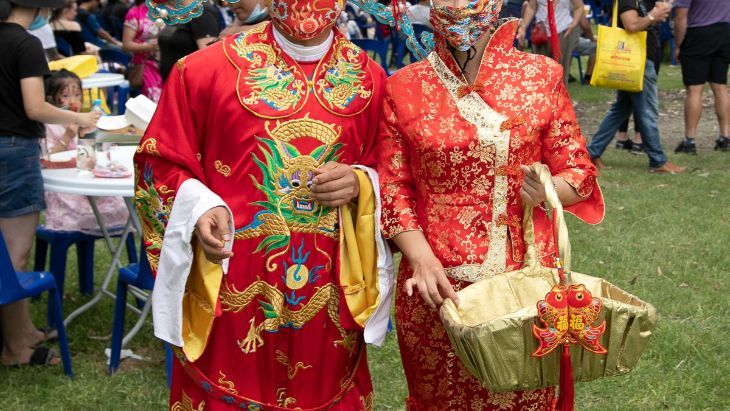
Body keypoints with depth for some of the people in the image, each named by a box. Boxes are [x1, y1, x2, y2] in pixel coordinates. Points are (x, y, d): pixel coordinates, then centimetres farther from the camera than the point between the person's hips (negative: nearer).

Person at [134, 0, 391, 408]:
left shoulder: (370, 79, 4)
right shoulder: (204, 69, -6)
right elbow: (161, 163, 1)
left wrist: (359, 184, -9)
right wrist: (199, 210, -17)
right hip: (229, 291, -2)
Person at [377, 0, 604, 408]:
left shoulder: (543, 76, 1)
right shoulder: (404, 88, 1)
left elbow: (579, 173, 6)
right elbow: (393, 189, 2)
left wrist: (547, 190, -16)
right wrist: (422, 259, -13)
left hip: (527, 279, 0)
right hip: (438, 285, 0)